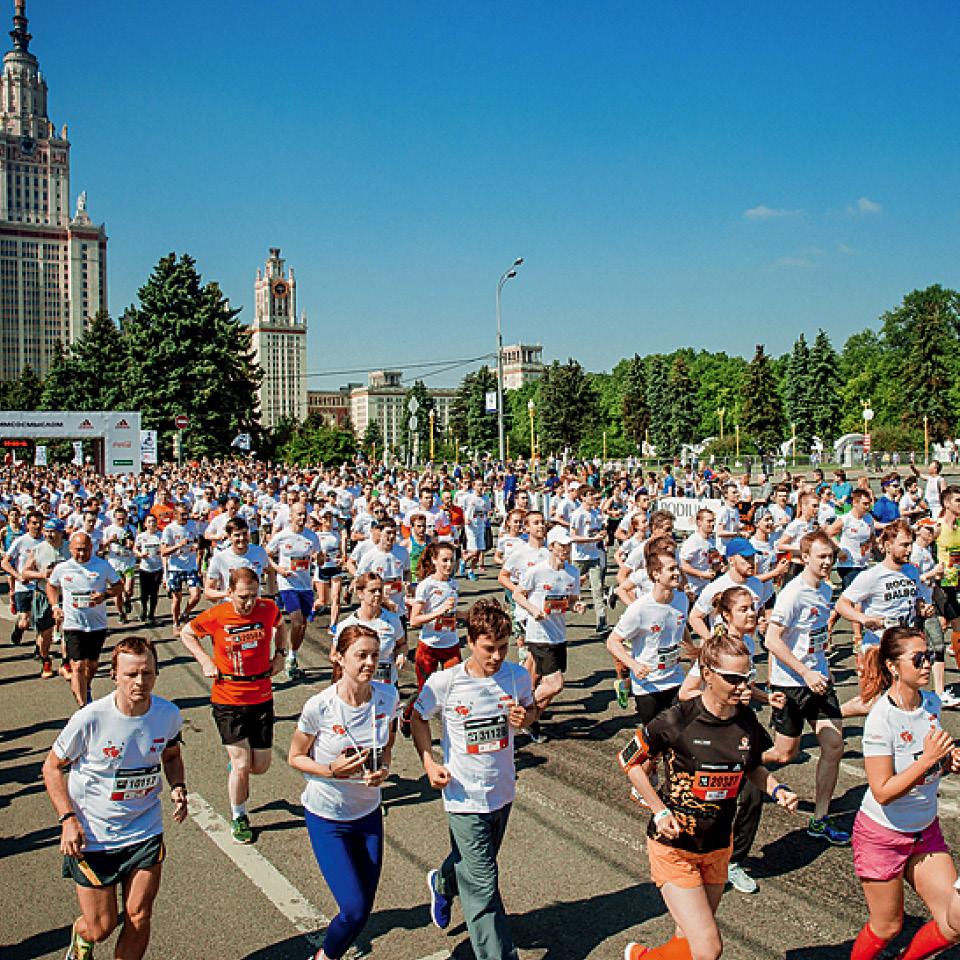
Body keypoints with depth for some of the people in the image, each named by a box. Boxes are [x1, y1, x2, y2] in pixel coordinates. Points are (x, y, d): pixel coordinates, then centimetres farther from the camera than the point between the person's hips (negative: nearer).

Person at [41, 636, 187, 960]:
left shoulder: (168, 714, -10)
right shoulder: (89, 719, -21)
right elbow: (52, 767, -6)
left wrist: (177, 788, -8)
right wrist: (68, 818, -15)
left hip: (146, 831, 3)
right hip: (92, 836, -2)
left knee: (139, 918, 4)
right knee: (101, 928, 7)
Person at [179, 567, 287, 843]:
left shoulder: (268, 609, -8)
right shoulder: (215, 616, -13)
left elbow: (280, 626, 18)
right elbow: (187, 633, 7)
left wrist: (280, 653, 5)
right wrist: (206, 662, -3)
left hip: (262, 698, 3)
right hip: (228, 699, -2)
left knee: (260, 767, 8)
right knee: (241, 764, -5)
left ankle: (236, 760, 43)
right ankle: (239, 817, 20)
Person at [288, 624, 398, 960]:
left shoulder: (388, 696, -12)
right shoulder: (319, 707, -22)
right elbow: (295, 758, -8)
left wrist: (384, 768, -13)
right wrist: (331, 770, -24)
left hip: (368, 812, 4)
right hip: (326, 818, -4)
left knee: (364, 908, 11)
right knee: (355, 909, -9)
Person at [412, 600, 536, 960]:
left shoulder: (518, 676, -11)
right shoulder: (444, 682, -19)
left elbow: (530, 708, 9)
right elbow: (418, 718, -1)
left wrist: (526, 718, -14)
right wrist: (429, 762, -11)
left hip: (502, 791, 5)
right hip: (464, 796, -4)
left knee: (473, 865, 27)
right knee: (484, 886, -4)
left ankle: (442, 883, 59)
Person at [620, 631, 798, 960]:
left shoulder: (748, 722, -5)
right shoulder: (678, 720, -21)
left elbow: (754, 768, 15)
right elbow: (629, 761, -9)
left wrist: (777, 790, -5)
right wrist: (660, 811, -14)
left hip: (719, 846, 6)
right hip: (674, 846, -5)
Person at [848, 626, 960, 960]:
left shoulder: (931, 703, -5)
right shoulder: (881, 718, -26)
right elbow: (883, 792, -26)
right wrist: (928, 759, -30)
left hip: (925, 830, 6)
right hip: (883, 835, -6)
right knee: (887, 926, 10)